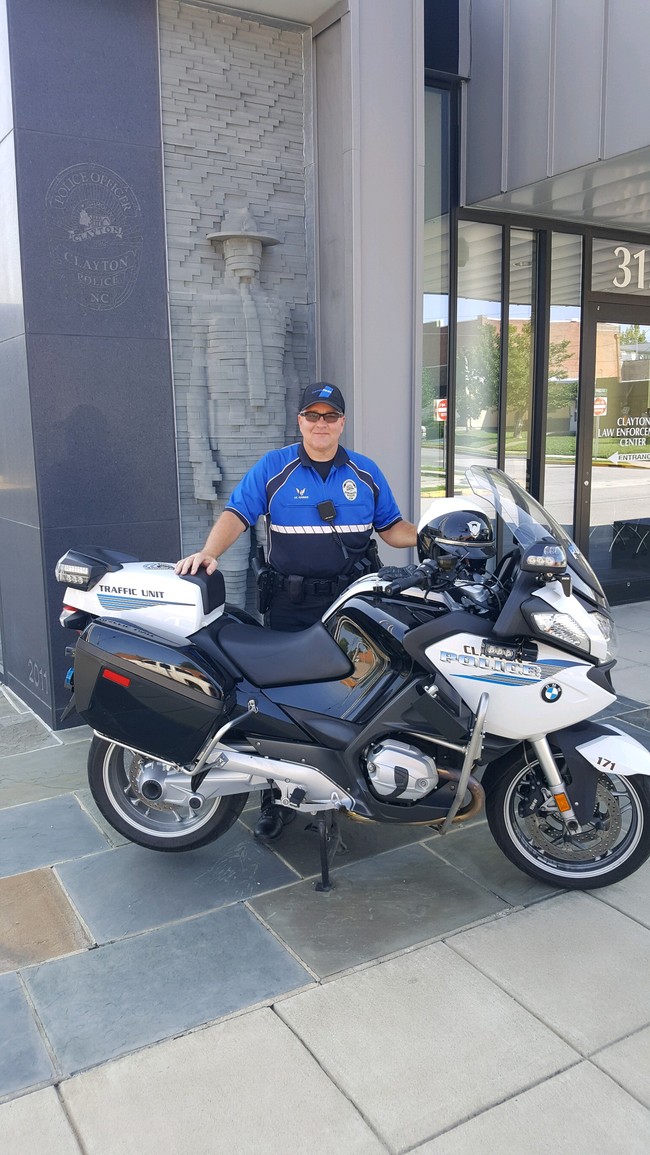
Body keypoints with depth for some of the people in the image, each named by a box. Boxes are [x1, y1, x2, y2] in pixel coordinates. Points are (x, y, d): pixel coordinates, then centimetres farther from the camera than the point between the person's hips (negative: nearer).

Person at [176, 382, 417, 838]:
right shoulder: (273, 468, 2)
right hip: (290, 606, -2)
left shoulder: (366, 472, 10)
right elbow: (236, 514, -7)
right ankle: (277, 798, 16)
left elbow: (391, 527, 14)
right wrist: (208, 552, -23)